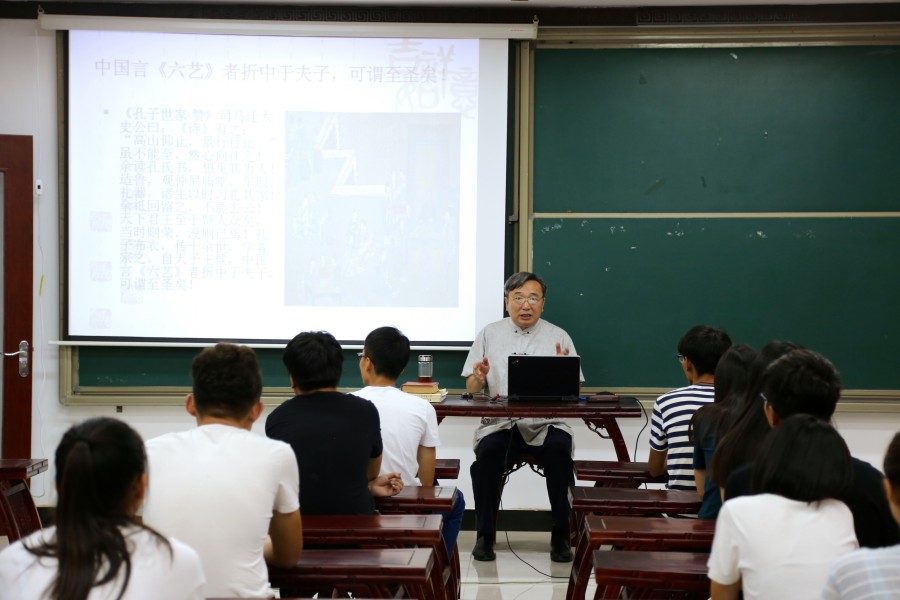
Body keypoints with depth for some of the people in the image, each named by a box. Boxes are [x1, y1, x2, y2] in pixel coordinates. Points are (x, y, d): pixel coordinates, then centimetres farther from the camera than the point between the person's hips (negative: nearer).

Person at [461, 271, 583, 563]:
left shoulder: (559, 337, 10)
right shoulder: (489, 334, 11)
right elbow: (471, 390, 8)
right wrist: (479, 377, -15)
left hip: (545, 424, 0)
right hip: (499, 422, 0)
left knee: (560, 451, -31)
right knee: (488, 453, -31)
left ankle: (561, 536, -16)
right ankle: (485, 535, -14)